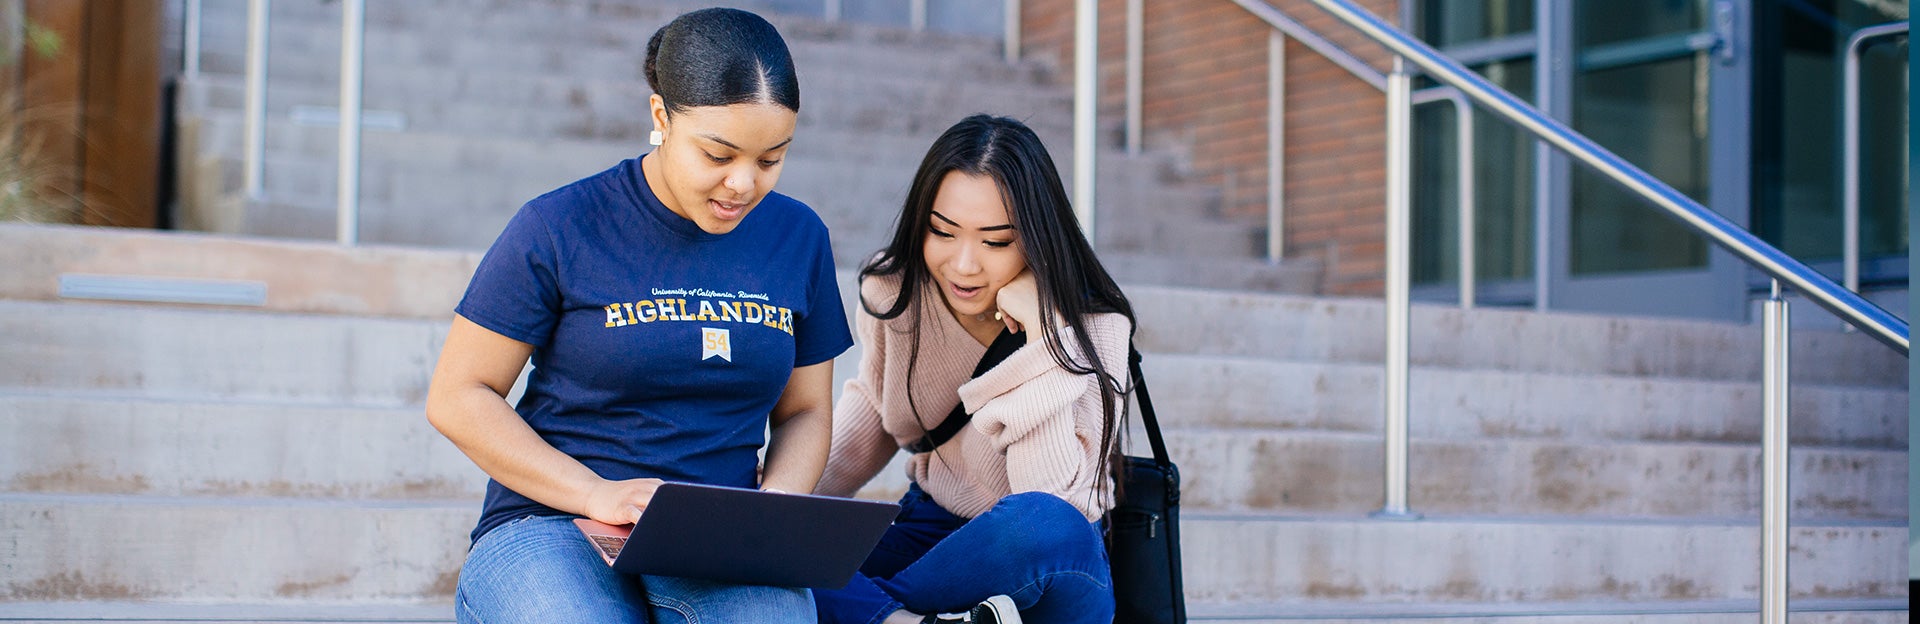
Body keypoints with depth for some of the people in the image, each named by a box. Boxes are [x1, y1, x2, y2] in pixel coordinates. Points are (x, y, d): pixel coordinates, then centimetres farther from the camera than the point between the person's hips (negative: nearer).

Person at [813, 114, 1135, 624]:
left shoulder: (1096, 328, -17)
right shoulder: (891, 291, -5)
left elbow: (1055, 499, -28)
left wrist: (1044, 334, -31)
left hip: (1048, 565, -4)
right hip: (931, 533, 4)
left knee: (1041, 524, -41)